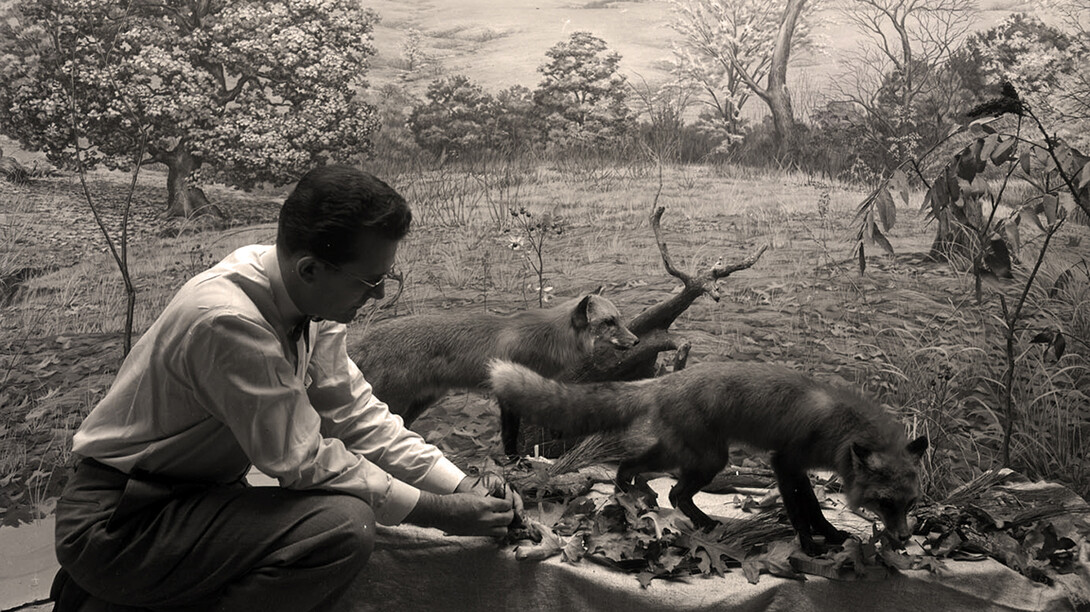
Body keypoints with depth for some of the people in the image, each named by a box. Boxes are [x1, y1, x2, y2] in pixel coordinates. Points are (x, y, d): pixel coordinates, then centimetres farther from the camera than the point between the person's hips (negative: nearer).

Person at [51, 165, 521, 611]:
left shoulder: (317, 310, -4)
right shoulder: (228, 321, -29)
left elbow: (356, 415, 1)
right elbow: (302, 461, -24)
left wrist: (466, 490, -6)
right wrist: (438, 513, -18)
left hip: (194, 494, 9)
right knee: (344, 526, -24)